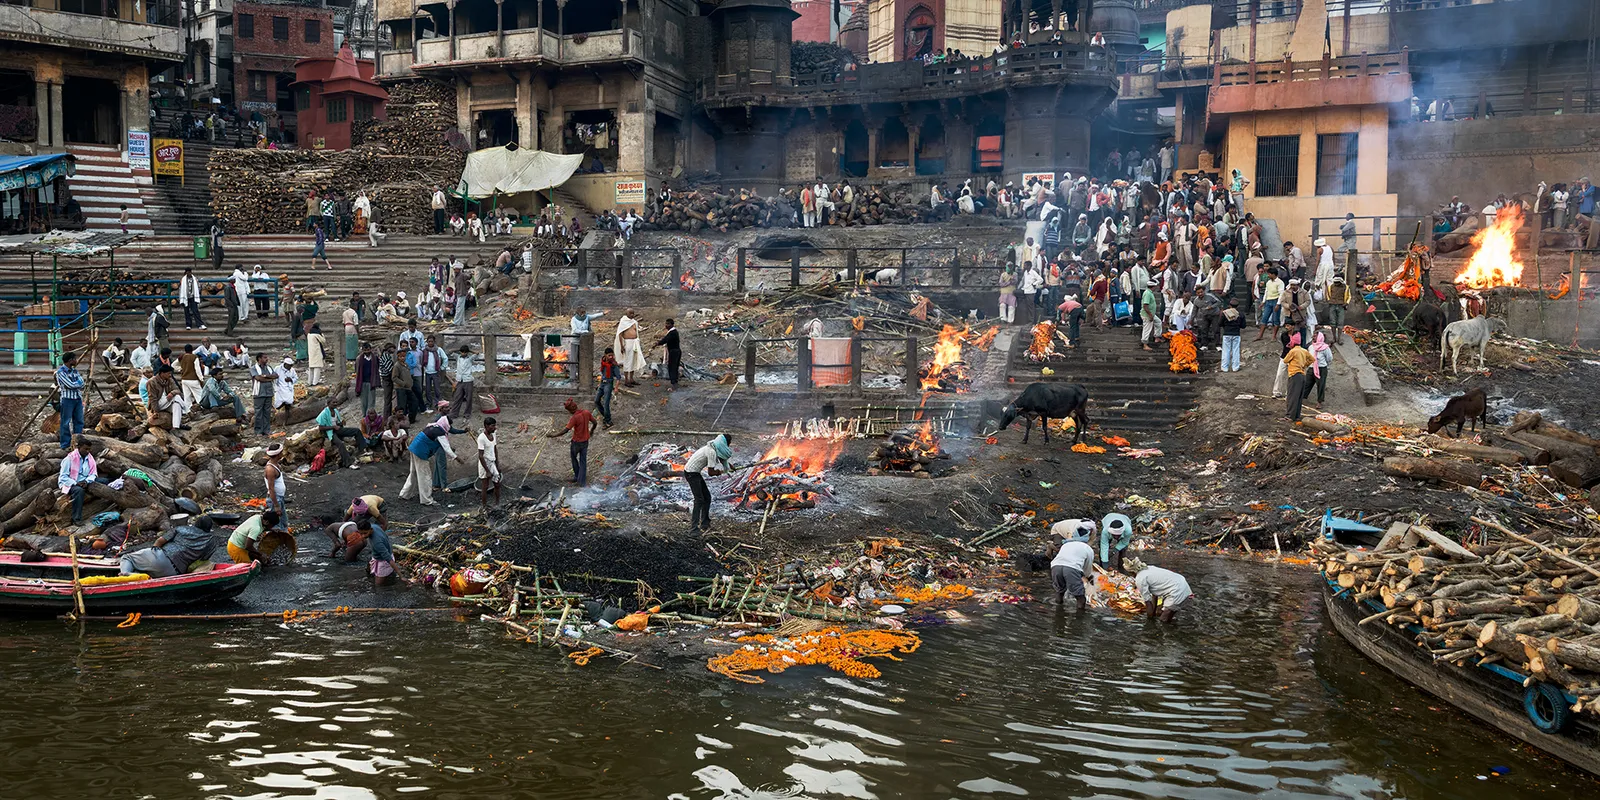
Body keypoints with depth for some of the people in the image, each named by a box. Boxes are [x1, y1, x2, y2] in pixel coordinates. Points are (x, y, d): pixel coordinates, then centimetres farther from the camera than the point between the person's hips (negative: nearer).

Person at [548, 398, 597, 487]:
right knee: (583, 461, 12)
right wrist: (591, 431, 21)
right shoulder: (586, 412, -8)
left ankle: (577, 476, 32)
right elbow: (595, 423, 2)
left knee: (573, 458, 22)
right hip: (585, 441, 6)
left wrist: (554, 435, -20)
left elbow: (565, 430, -28)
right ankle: (582, 482, 14)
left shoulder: (574, 418, -26)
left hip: (576, 442, -6)